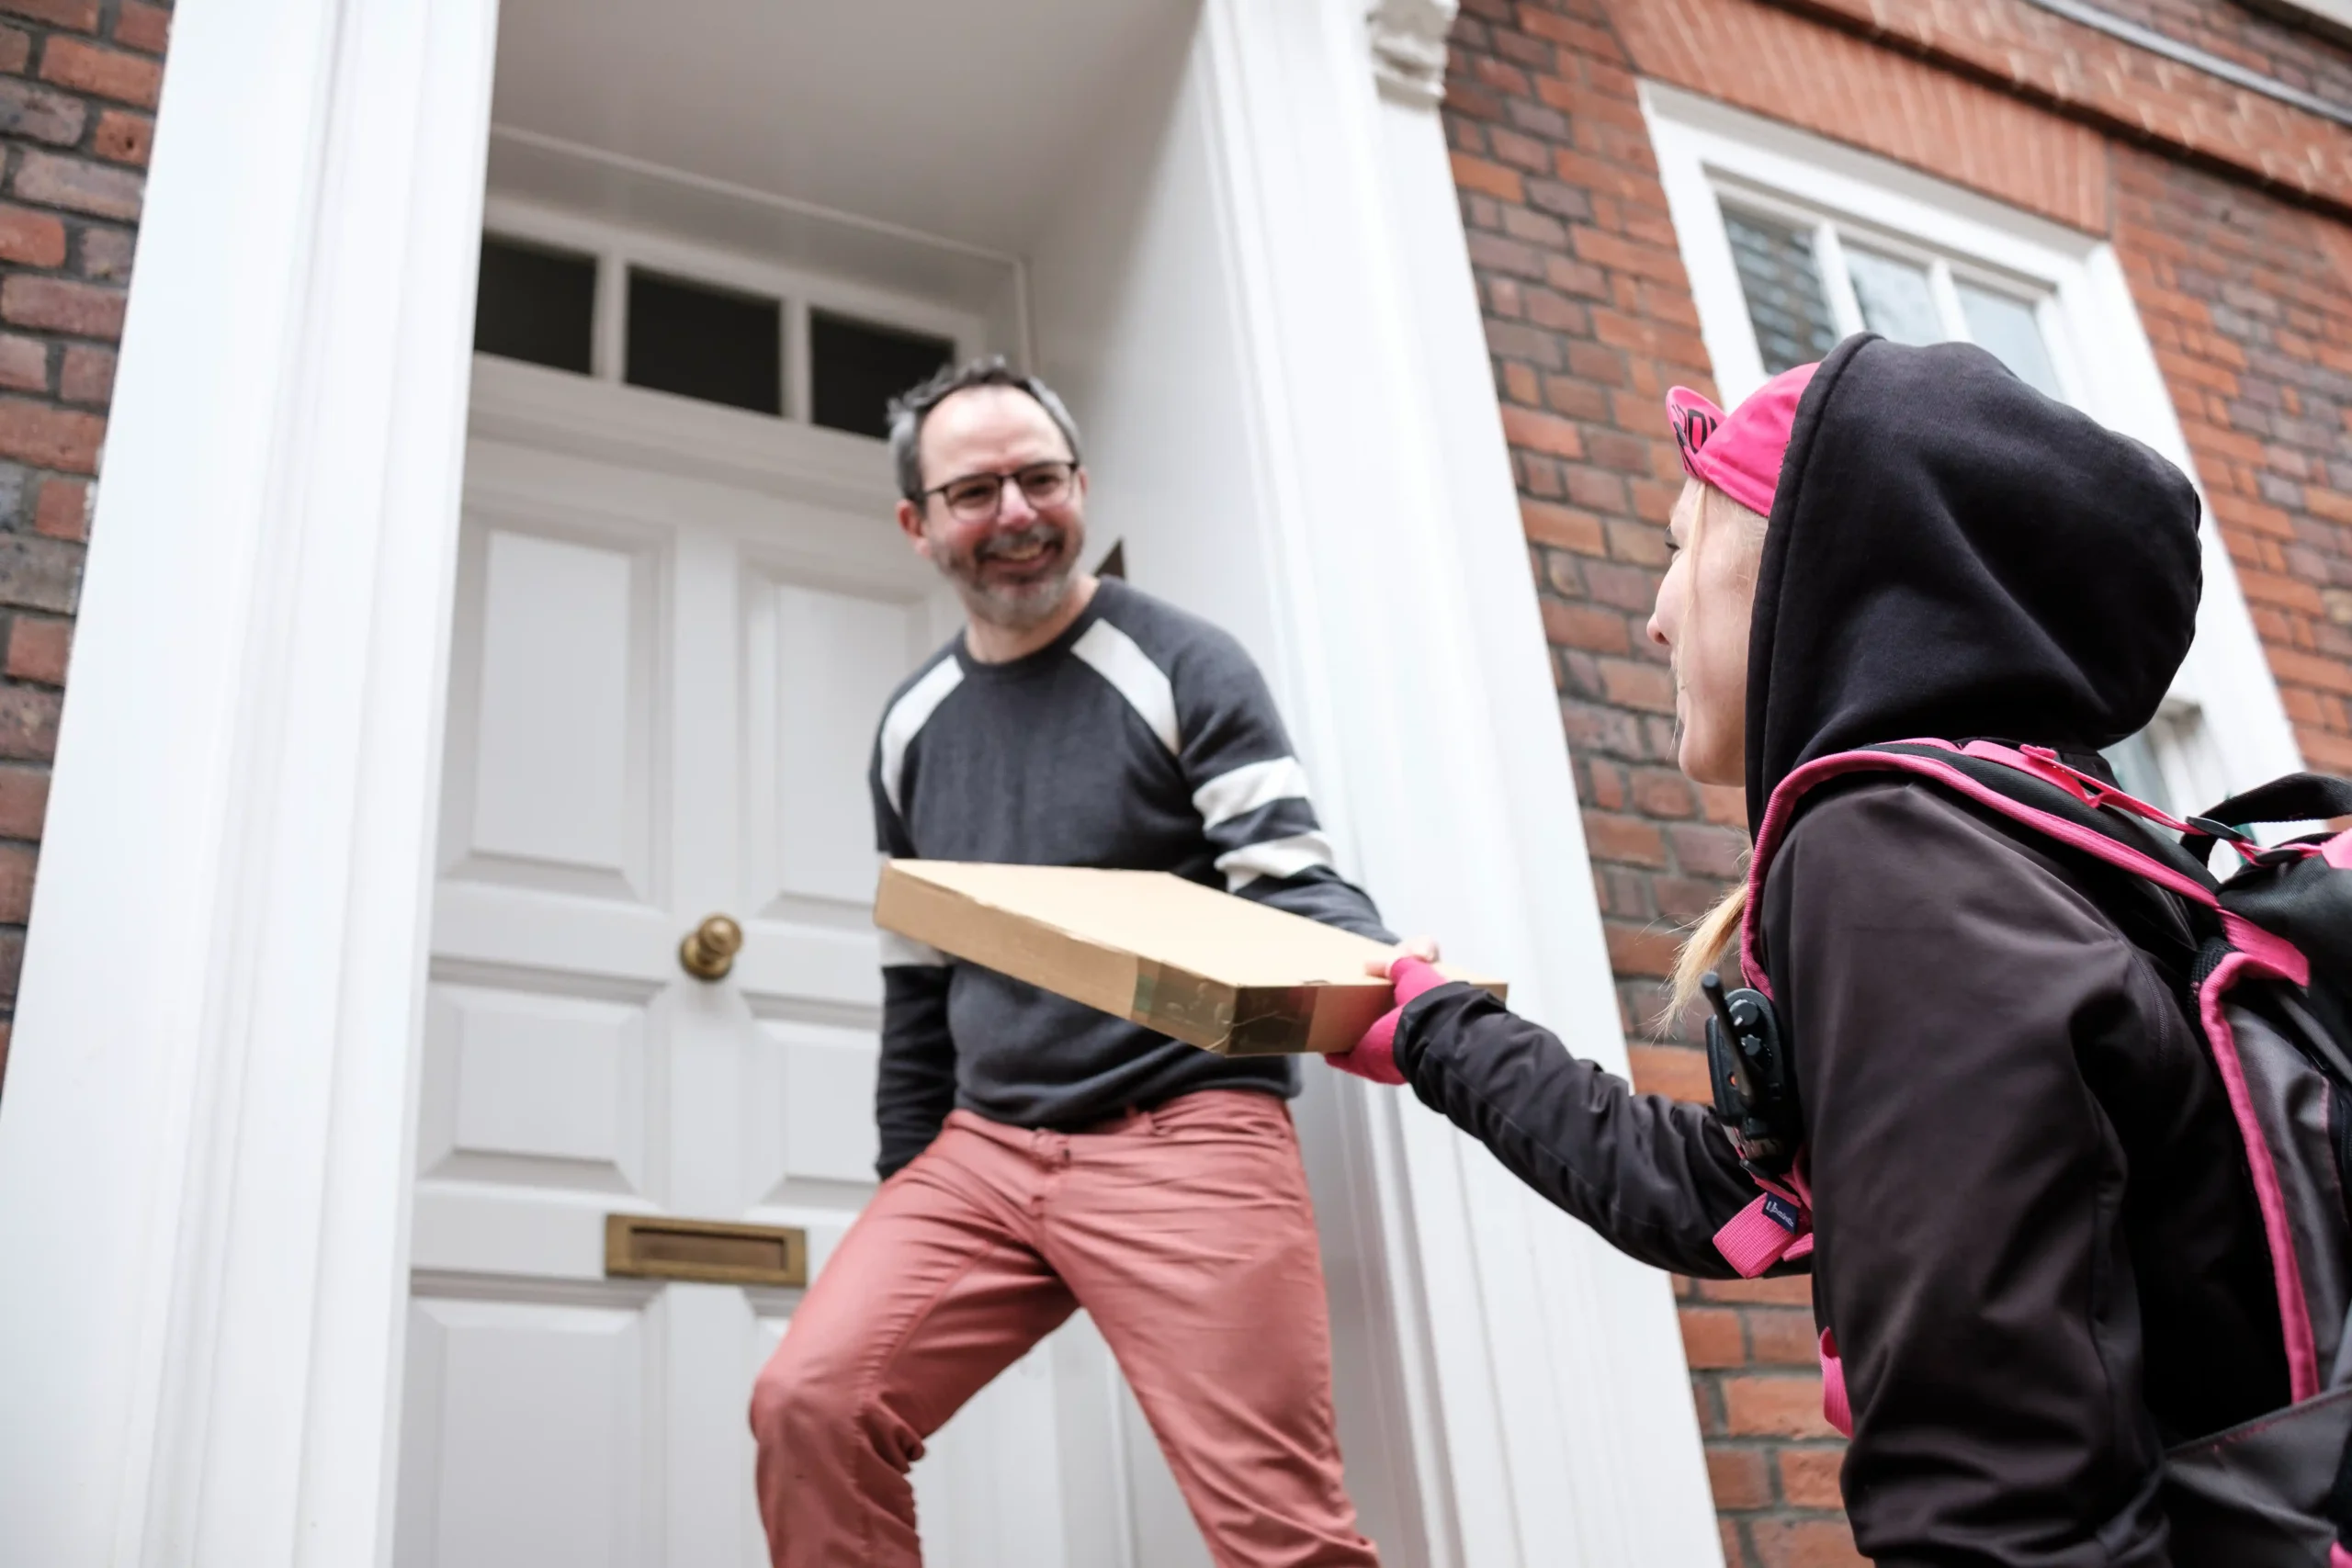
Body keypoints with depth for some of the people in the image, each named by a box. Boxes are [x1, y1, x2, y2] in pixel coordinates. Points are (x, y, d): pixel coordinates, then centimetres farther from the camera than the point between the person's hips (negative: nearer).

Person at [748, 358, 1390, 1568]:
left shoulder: (1182, 669, -1)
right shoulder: (914, 726, 15)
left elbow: (1289, 884, -8)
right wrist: (906, 1197, 19)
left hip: (1185, 1133, -5)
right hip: (982, 1148, 5)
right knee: (808, 1404, -12)